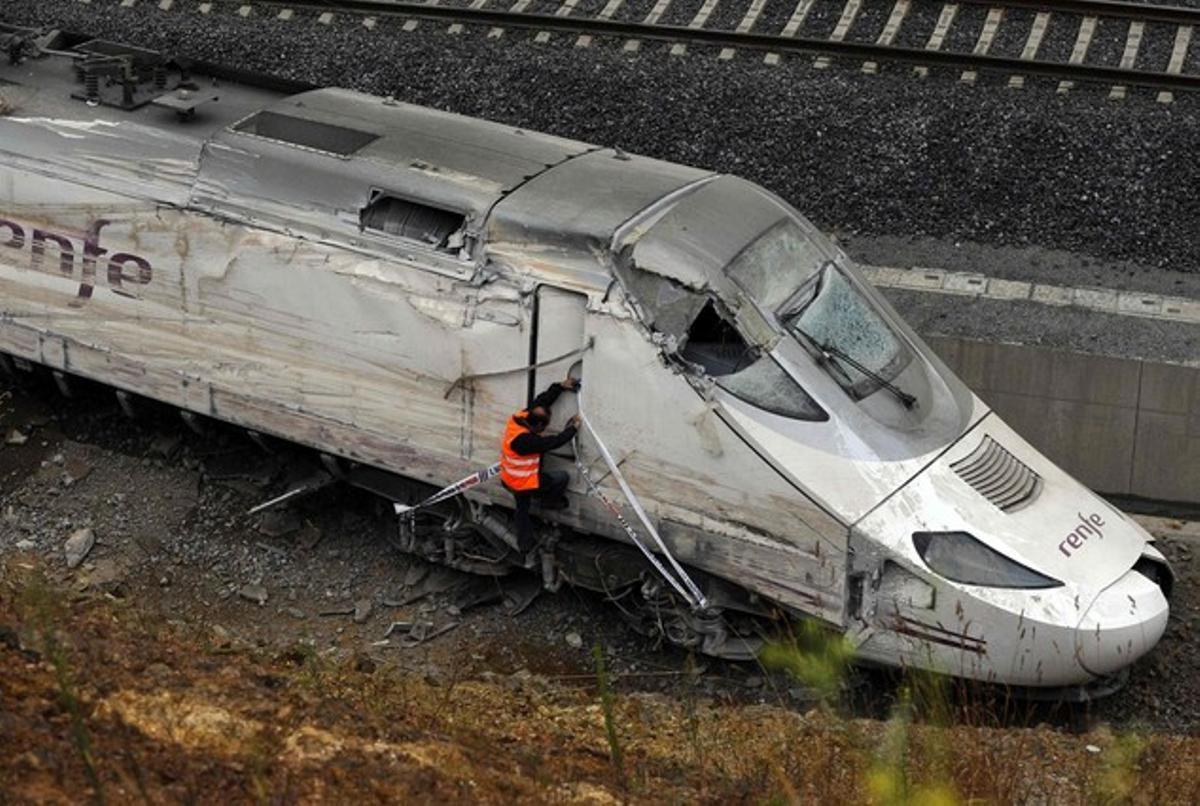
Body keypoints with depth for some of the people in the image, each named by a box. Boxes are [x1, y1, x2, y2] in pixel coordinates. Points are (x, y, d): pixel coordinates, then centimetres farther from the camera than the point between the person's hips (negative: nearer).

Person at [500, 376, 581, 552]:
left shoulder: (520, 417, -15)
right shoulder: (525, 441, -39)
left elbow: (541, 401, -5)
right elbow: (553, 442, -33)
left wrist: (561, 387, -4)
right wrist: (573, 428, -18)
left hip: (510, 480, 9)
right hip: (524, 484, -9)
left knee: (522, 509, 29)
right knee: (562, 477, 4)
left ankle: (525, 544, 45)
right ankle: (550, 501, 28)